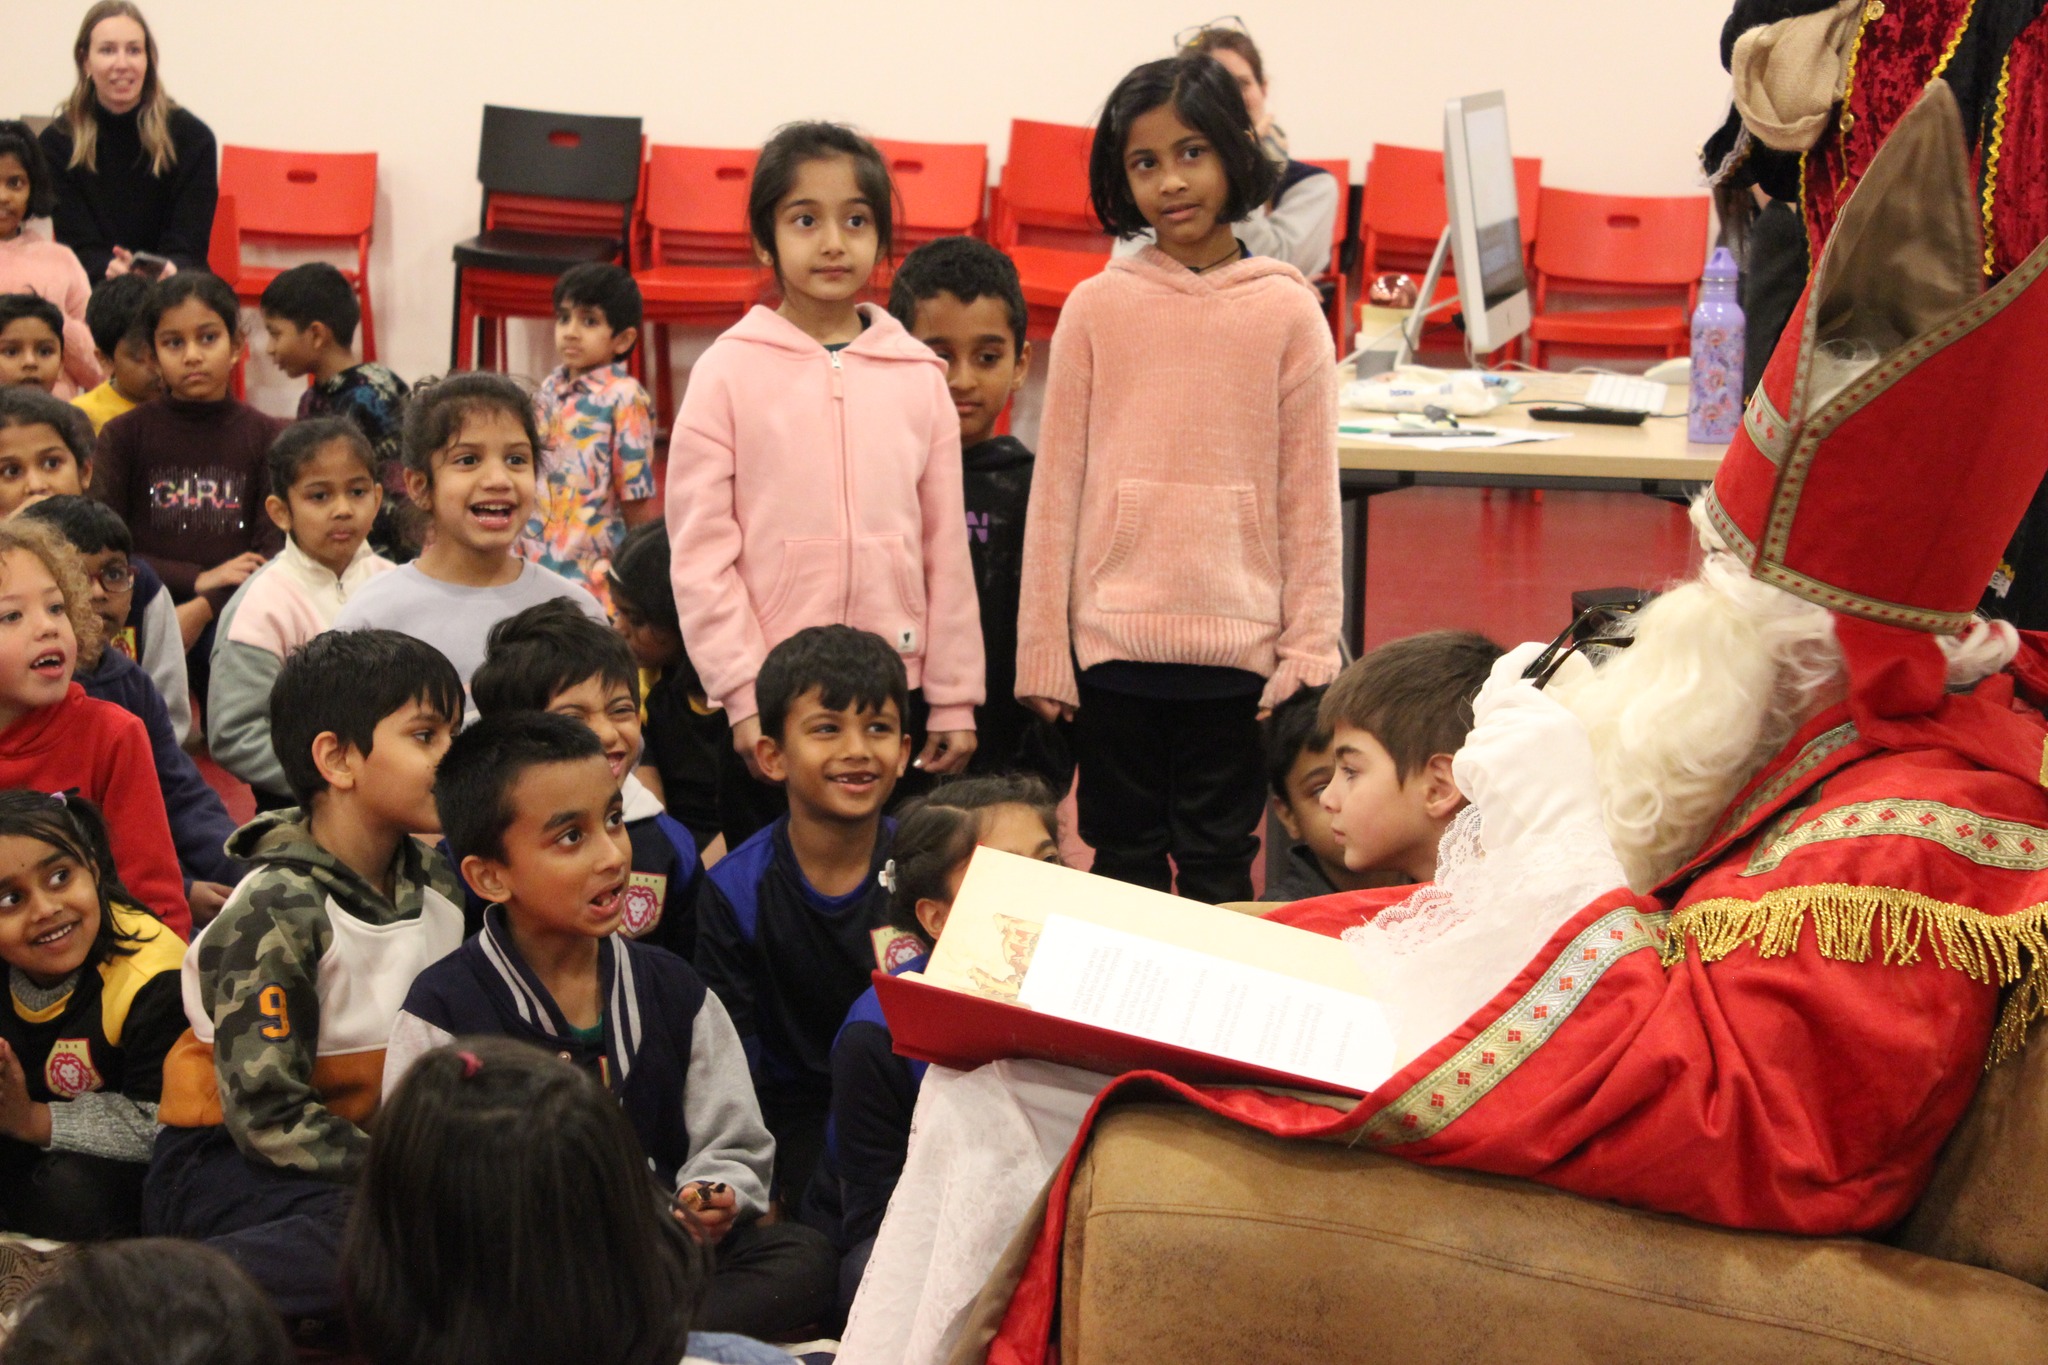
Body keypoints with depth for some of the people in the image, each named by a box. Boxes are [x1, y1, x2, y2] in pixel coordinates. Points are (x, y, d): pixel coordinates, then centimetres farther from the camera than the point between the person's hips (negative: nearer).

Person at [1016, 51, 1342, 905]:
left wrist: (1309, 648, -3)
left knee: (1217, 864, 10)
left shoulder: (1287, 313, -1)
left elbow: (1310, 494, 1)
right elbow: (1056, 485, 3)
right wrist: (1043, 651, 1)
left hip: (1238, 643, -1)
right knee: (1124, 857, 11)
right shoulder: (1096, 309, 0)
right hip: (1112, 640, 1)